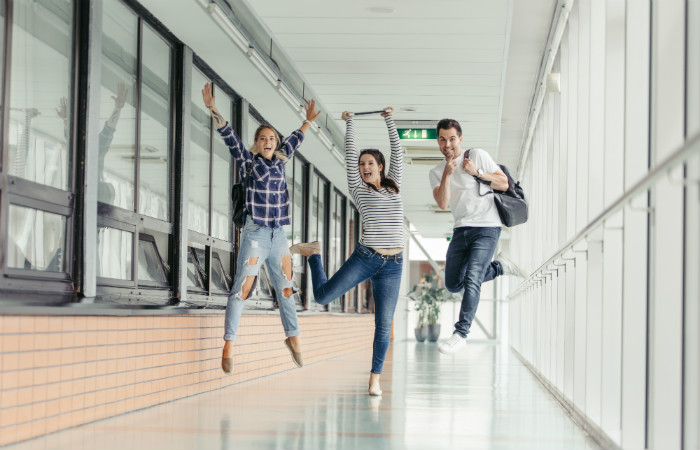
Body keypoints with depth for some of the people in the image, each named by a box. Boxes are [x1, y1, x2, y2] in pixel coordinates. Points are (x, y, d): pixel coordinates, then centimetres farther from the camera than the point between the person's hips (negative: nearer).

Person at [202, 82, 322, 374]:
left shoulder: (279, 162, 12)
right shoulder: (248, 161, 0)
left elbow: (292, 142, 29)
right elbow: (229, 136, -9)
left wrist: (308, 122, 39)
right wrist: (212, 109, -18)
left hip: (279, 235, 5)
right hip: (255, 233, -5)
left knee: (286, 288, 11)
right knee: (242, 288, -12)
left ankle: (292, 337, 26)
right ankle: (229, 345, -11)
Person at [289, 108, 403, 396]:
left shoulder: (393, 186, 15)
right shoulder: (358, 189, 8)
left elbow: (397, 153, 14)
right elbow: (350, 155, 5)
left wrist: (389, 119, 16)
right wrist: (349, 123, 9)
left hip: (392, 265, 1)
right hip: (365, 257, -1)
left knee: (383, 325, -2)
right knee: (323, 296, -5)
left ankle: (374, 380, 6)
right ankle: (313, 254, 26)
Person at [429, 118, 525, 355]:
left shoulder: (477, 155, -2)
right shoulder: (436, 172, 7)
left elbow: (504, 184, -3)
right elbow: (443, 204, -8)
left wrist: (477, 172, -15)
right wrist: (448, 173, -19)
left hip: (487, 228, -6)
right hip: (461, 229, 6)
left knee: (471, 280, -18)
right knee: (453, 283, 6)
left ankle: (461, 334, -17)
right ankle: (499, 267, 25)